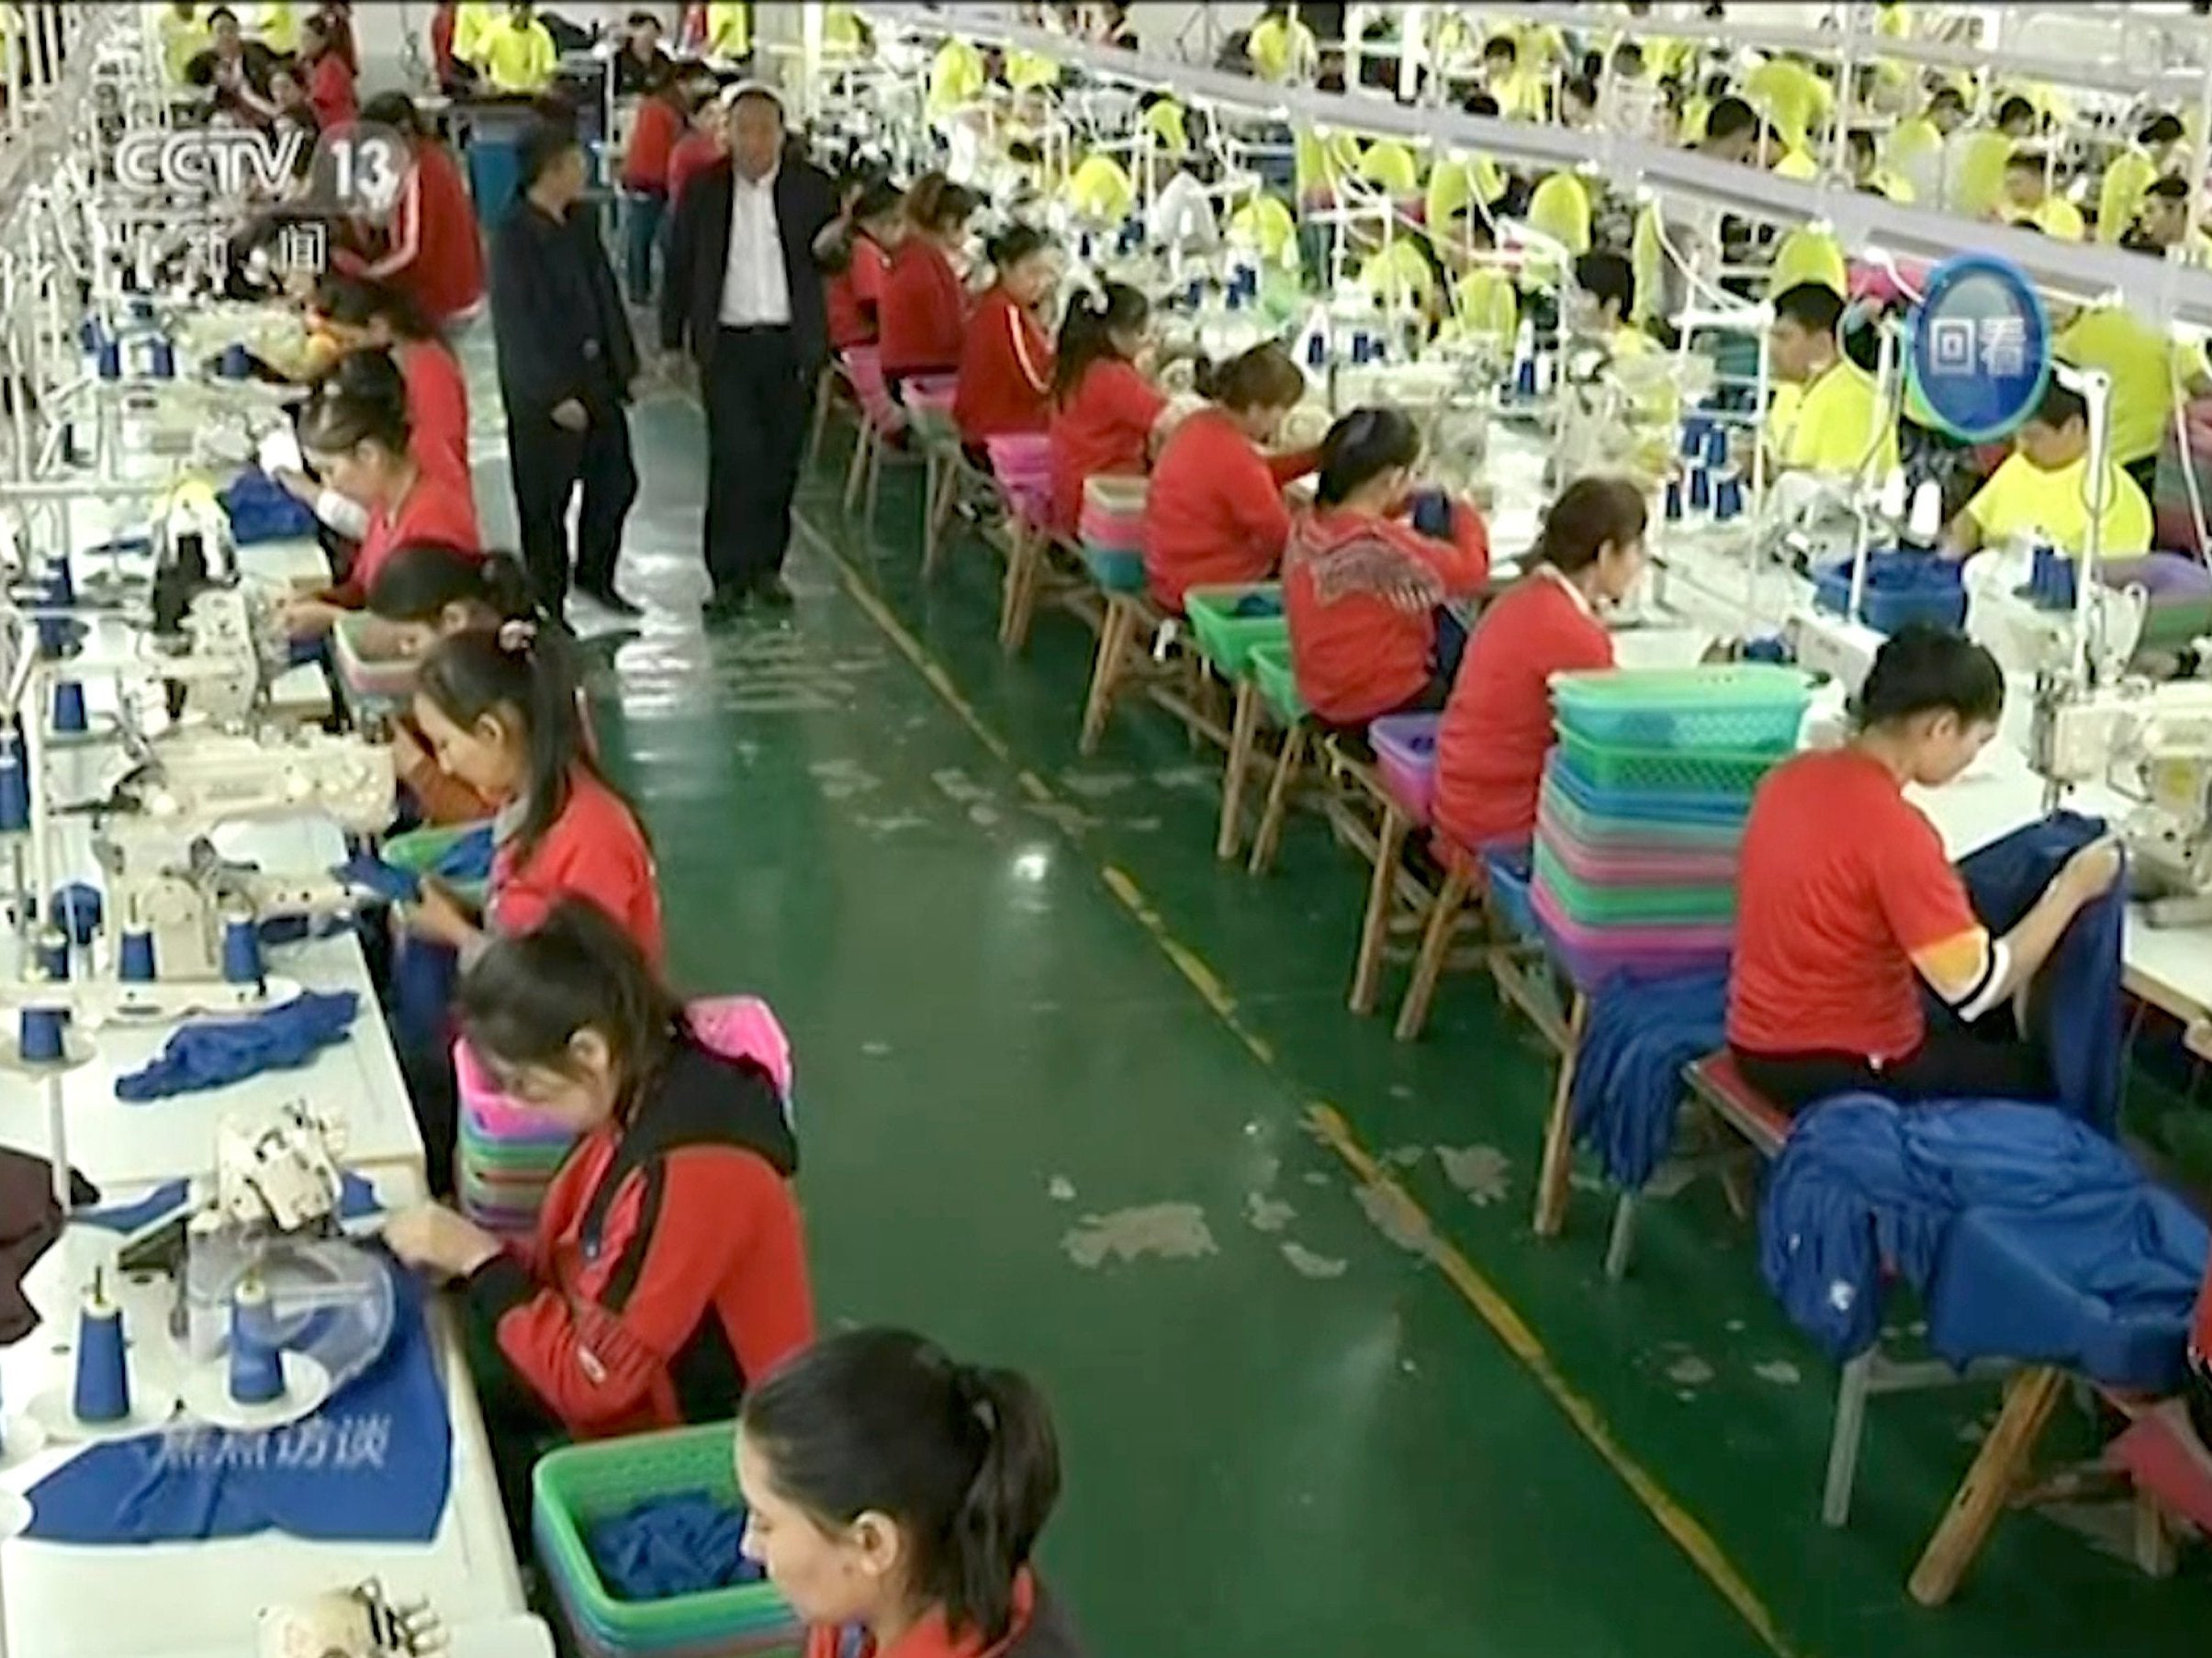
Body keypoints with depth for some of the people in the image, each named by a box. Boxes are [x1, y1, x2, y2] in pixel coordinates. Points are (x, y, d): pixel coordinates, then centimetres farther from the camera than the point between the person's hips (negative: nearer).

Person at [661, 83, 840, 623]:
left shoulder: (813, 187, 0)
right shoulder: (702, 189, 0)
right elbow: (678, 269, 6)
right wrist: (672, 342, 5)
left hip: (792, 344, 1)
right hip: (727, 344, -1)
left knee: (781, 459, 8)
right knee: (734, 456, -8)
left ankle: (766, 564, 23)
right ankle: (729, 576, -2)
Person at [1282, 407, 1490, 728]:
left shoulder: (1306, 525, -6)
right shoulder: (1382, 546, -29)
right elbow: (1471, 572, -22)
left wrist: (1408, 501, 4)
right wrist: (1465, 513, -5)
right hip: (1385, 704, -7)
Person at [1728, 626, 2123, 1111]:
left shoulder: (1792, 776, -3)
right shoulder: (1895, 830, -26)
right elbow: (1977, 990, -23)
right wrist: (2071, 889, -12)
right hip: (1839, 1070, -8)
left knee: (1985, 1038, 29)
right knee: (2045, 1075, 15)